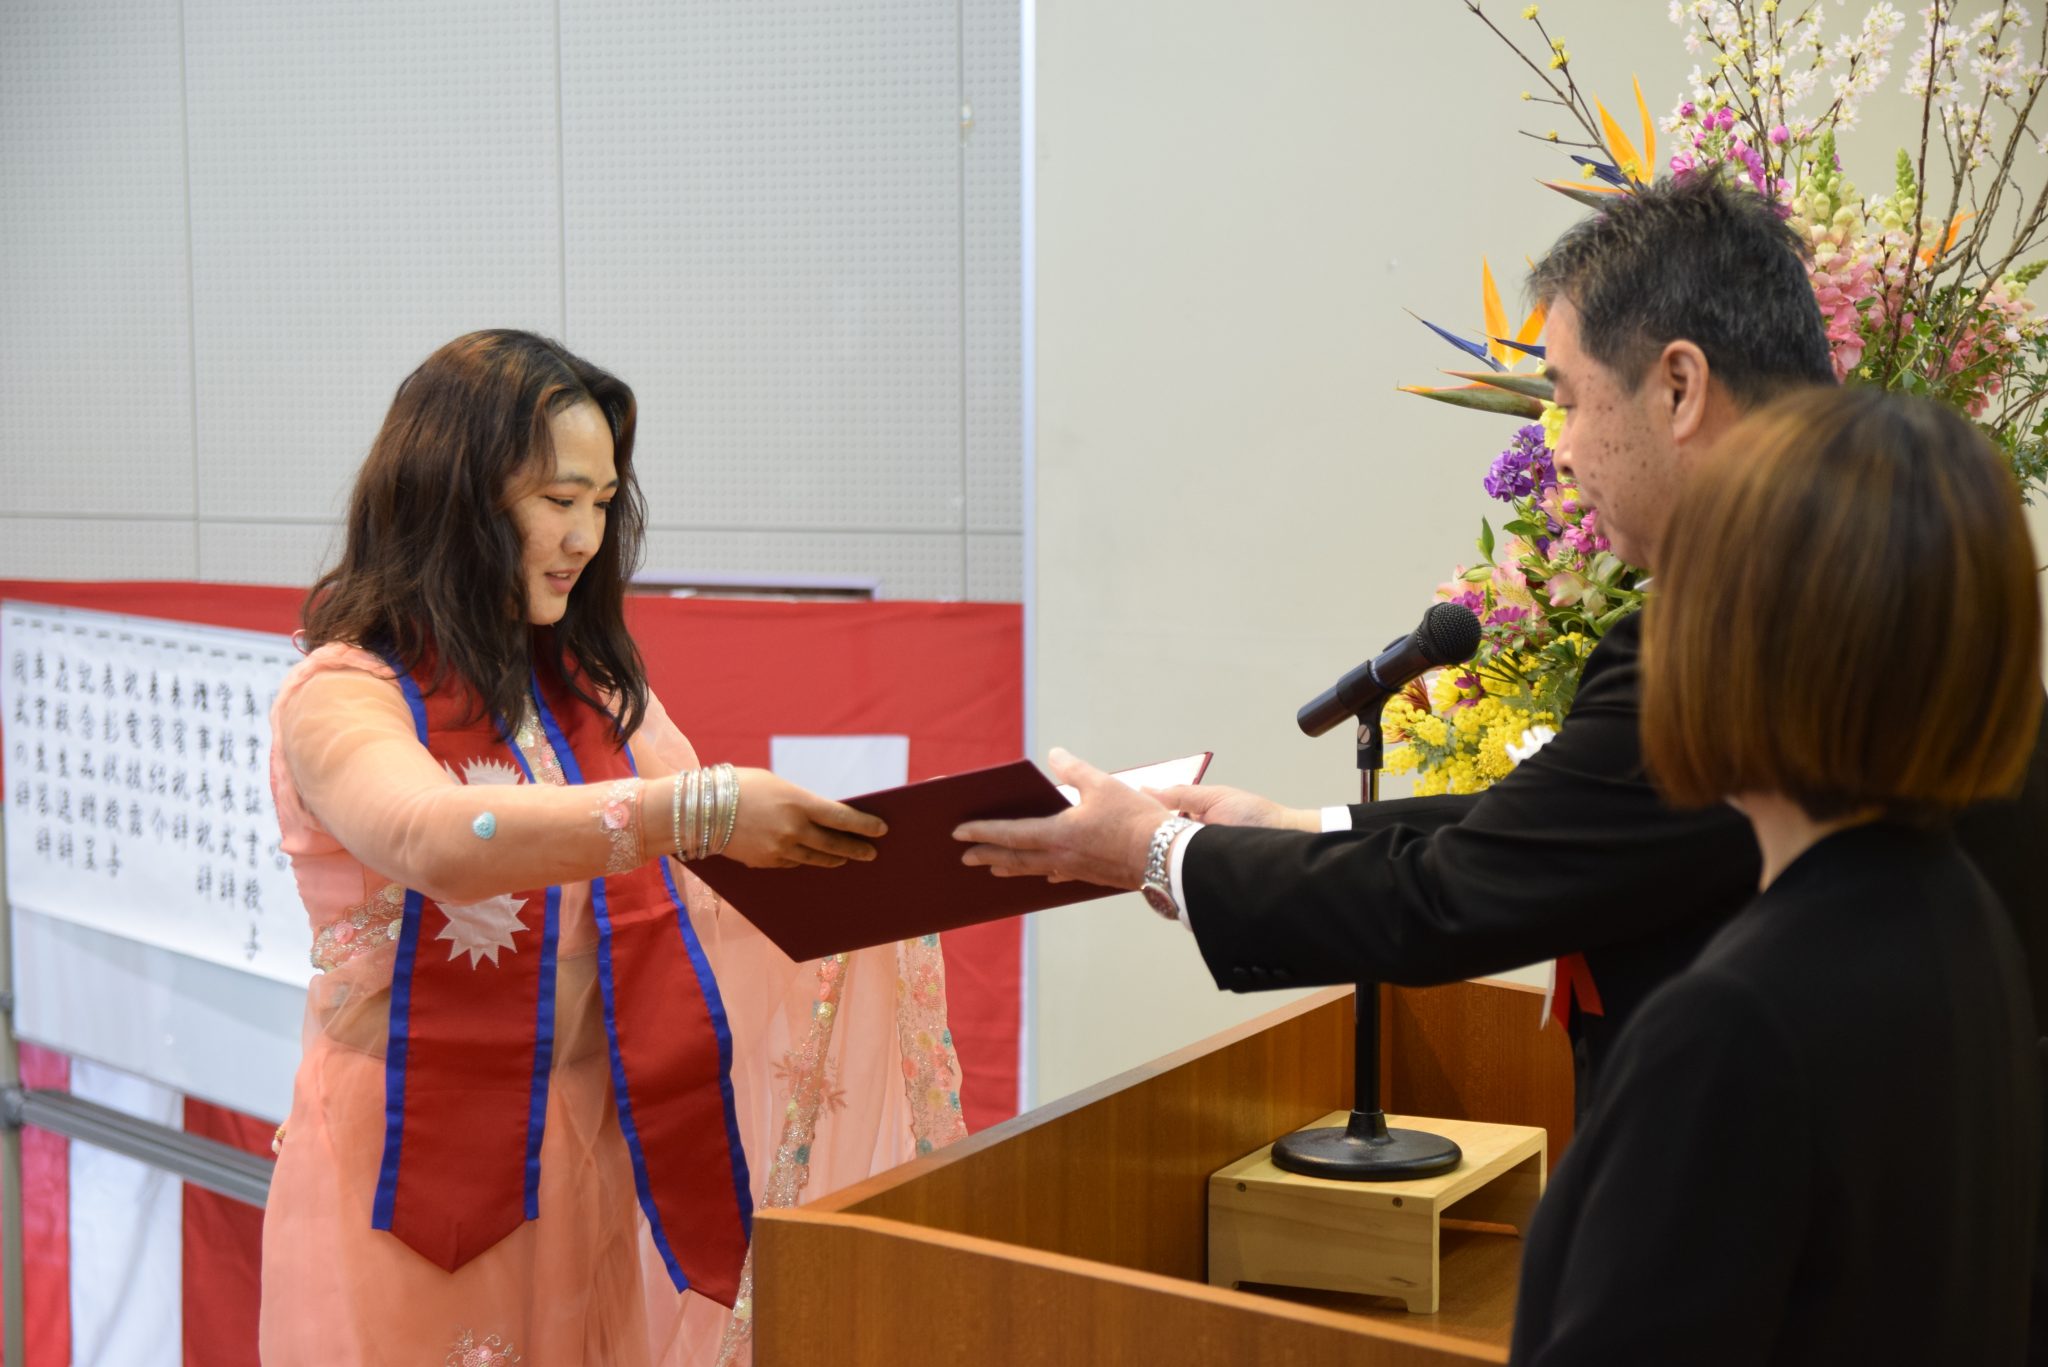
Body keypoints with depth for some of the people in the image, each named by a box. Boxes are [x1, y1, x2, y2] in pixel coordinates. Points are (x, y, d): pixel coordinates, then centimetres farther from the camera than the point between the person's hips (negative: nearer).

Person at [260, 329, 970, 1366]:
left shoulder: (593, 693, 10)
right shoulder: (340, 697, -11)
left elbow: (710, 894, 7)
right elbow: (437, 838, -32)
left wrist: (879, 873, -12)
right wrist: (694, 808, -43)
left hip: (589, 1162, 6)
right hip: (413, 1180, -6)